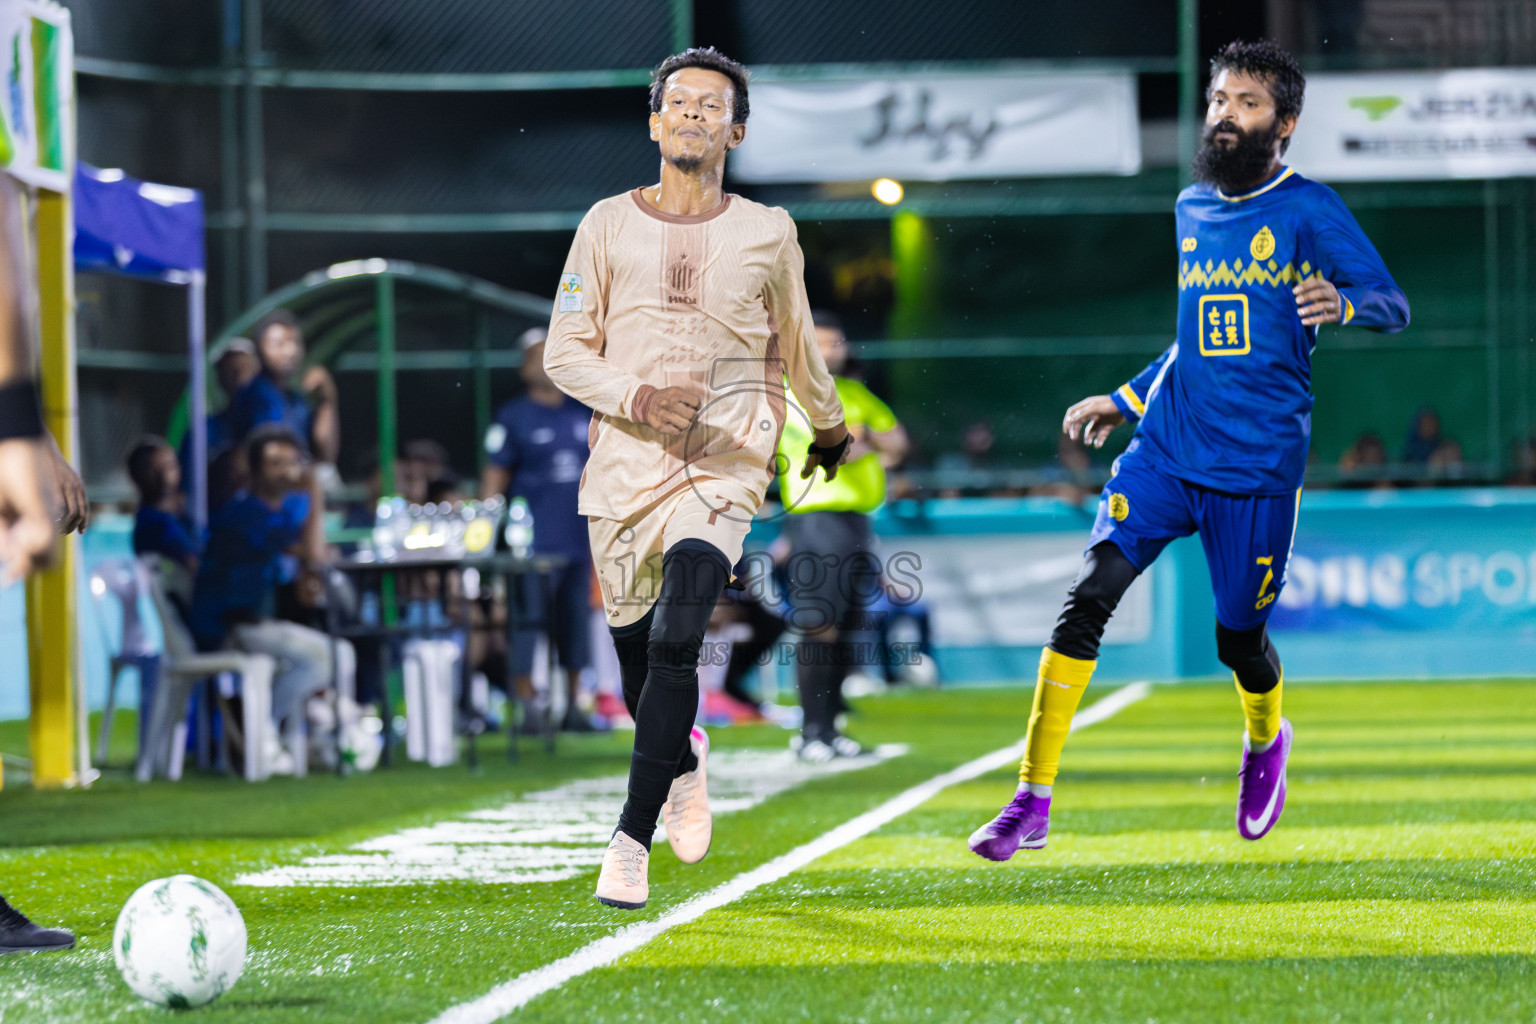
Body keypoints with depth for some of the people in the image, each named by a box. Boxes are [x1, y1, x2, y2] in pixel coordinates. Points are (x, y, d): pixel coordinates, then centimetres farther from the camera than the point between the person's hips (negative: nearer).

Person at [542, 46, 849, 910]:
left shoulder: (767, 234, 5)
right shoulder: (609, 225, 5)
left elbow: (796, 347, 21)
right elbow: (565, 351, 5)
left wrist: (830, 427, 35)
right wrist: (635, 397, -12)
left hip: (725, 472, -2)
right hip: (624, 471, 2)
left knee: (676, 643, -20)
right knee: (636, 648, 9)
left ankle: (632, 840, -18)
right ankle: (684, 763, 42)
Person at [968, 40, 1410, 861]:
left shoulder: (1308, 210, -3)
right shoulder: (1191, 209, 14)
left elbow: (1394, 308, -10)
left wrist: (1340, 303, -32)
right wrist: (1122, 400, 29)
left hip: (1257, 467, -4)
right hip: (1166, 448, 4)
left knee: (1239, 639, 4)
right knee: (1087, 599, -14)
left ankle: (1266, 743, 42)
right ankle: (1031, 802, -12)